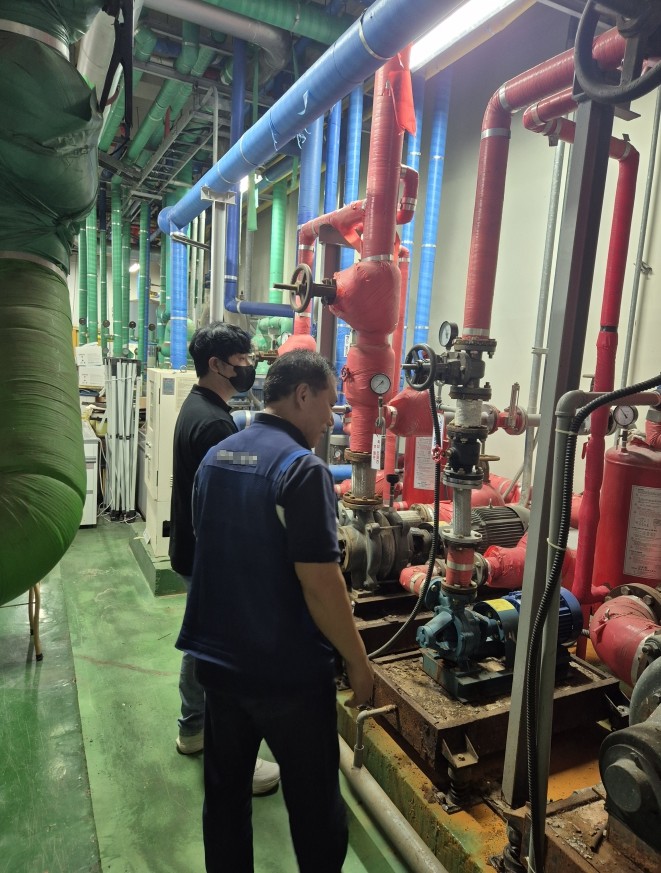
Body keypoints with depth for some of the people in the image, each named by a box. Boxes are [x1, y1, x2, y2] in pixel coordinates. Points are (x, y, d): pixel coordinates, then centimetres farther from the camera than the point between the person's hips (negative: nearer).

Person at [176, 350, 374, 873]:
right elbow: (319, 583, -23)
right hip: (290, 670, -7)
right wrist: (358, 660, -10)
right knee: (314, 802, 14)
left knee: (225, 790, 22)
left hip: (219, 658, 7)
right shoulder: (303, 468, -21)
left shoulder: (215, 458, 3)